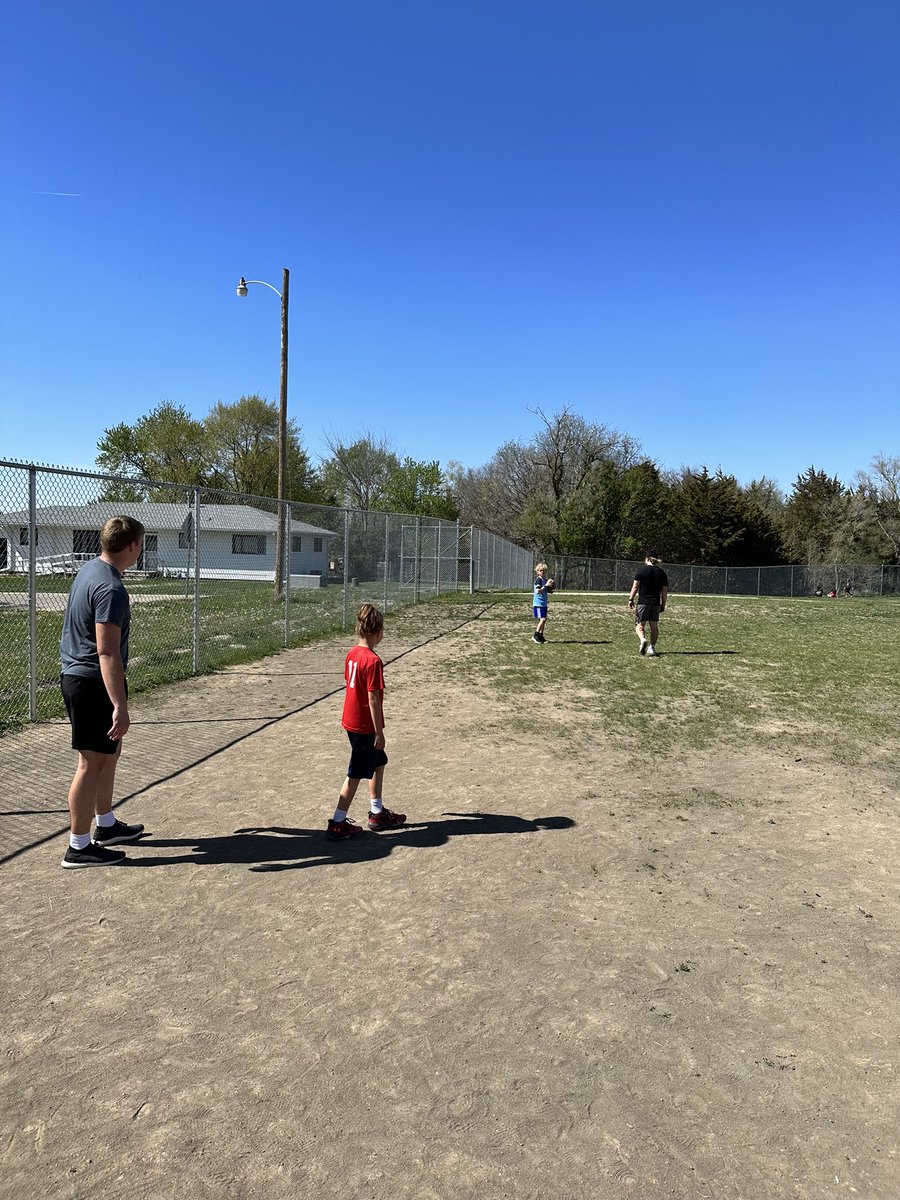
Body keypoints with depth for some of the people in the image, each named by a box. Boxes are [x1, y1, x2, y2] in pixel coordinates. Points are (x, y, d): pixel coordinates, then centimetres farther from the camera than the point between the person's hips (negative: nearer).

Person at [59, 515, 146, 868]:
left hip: (76, 676, 10)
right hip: (93, 683, -10)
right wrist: (120, 706, -26)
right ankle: (79, 848, 10)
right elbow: (107, 652, -26)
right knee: (92, 762, -1)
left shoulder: (88, 571, 9)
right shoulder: (111, 589, -22)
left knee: (110, 752, 20)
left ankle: (105, 825, 34)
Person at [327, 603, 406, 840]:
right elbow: (373, 699, -22)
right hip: (364, 725, -9)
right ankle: (338, 824, 12)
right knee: (356, 775, 3)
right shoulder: (373, 661, -22)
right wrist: (379, 732, -15)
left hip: (351, 720, 9)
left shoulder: (352, 654, 4)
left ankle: (377, 813, 32)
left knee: (378, 763, 22)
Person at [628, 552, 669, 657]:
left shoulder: (641, 570, -5)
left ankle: (643, 639, -24)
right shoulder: (662, 573, 5)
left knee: (639, 624, 3)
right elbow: (665, 591, 6)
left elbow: (635, 586, -7)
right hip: (656, 603, 3)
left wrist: (631, 599, 1)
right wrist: (663, 605, 13)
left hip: (643, 602, -3)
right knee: (654, 626, 13)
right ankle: (652, 647, 11)